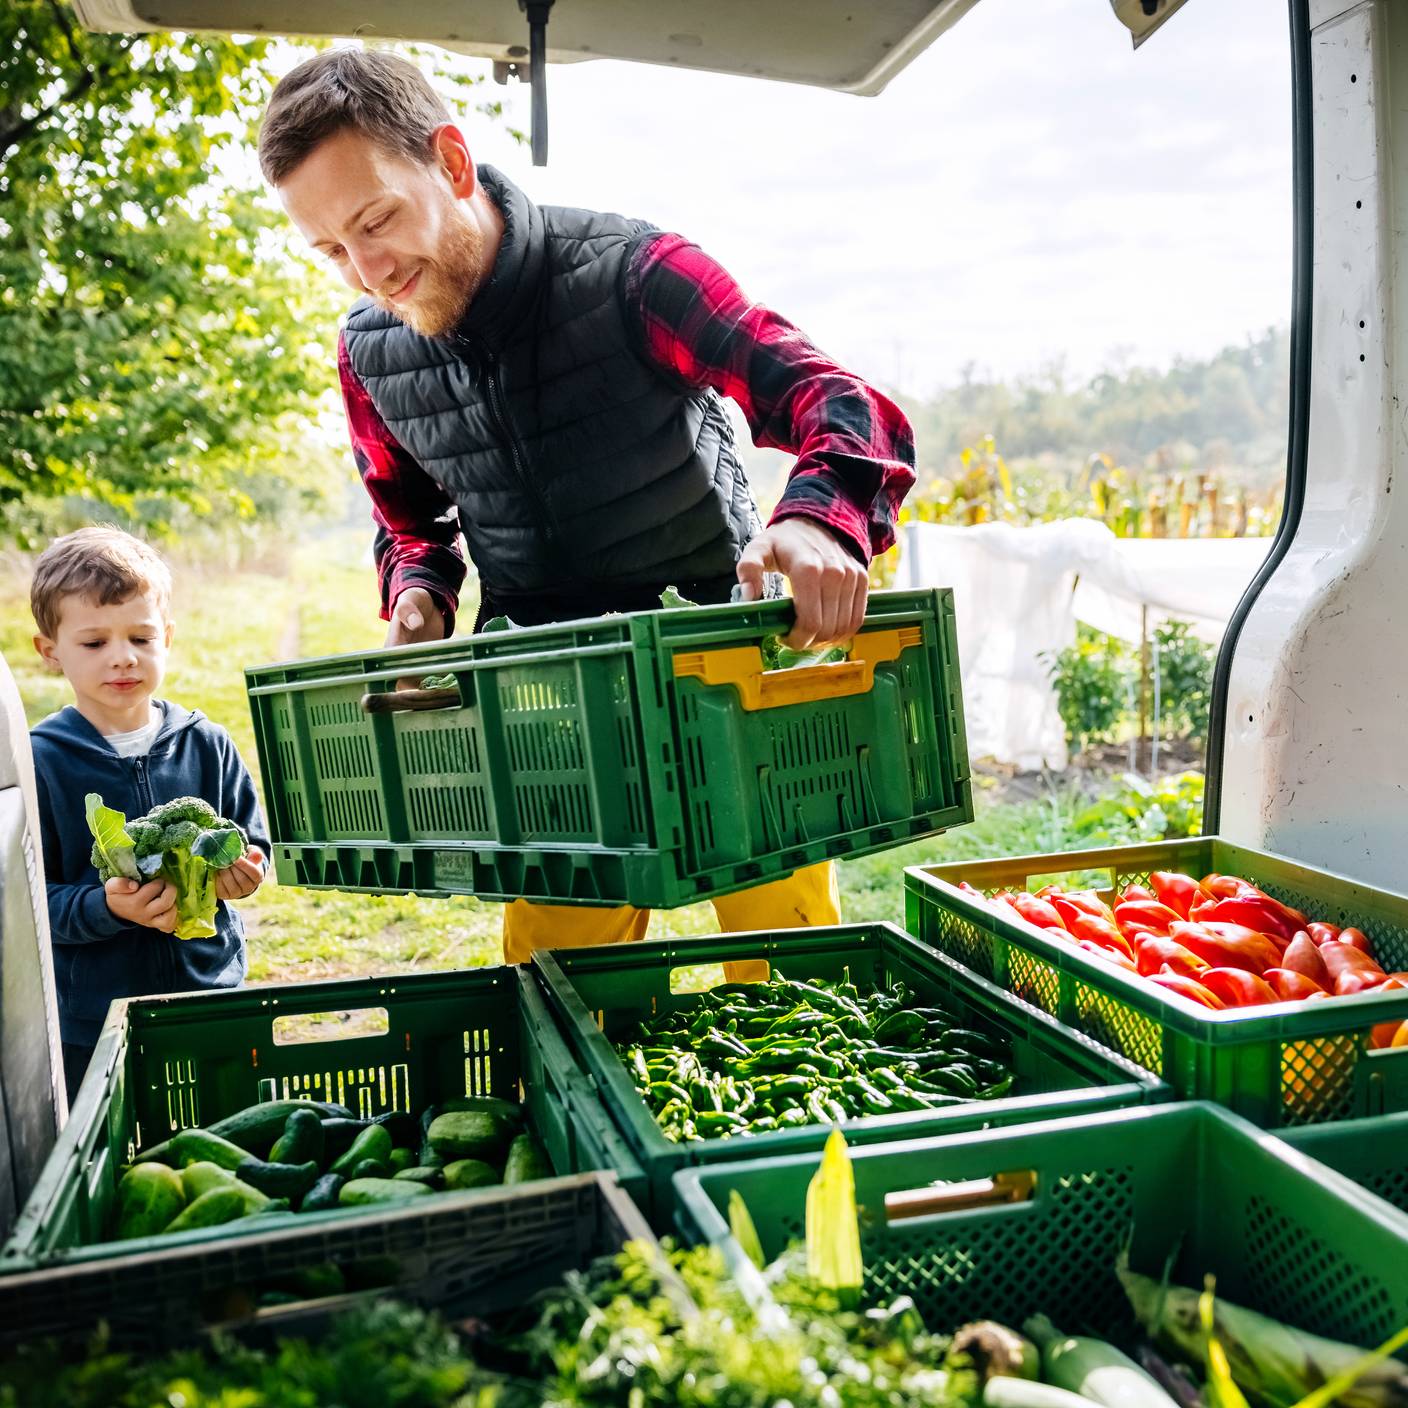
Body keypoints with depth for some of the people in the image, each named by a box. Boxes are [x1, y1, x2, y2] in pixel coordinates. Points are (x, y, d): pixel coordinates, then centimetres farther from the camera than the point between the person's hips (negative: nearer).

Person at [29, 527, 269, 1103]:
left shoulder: (206, 745, 0)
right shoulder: (39, 762, -8)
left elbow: (253, 844, 8)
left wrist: (243, 872, -14)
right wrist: (106, 907, -27)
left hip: (214, 994, 3)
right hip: (90, 1021, -2)